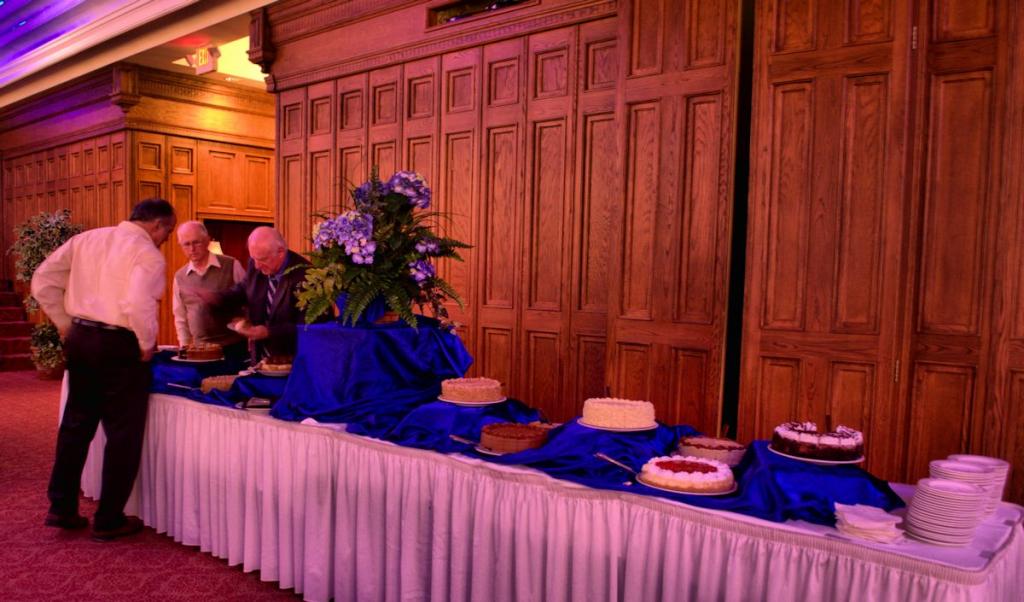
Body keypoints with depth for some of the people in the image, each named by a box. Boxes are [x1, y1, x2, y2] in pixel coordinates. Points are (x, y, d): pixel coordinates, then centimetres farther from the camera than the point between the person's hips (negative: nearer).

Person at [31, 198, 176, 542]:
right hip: (120, 346, -7)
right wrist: (147, 344, -12)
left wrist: (66, 326, 12)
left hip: (80, 339, 7)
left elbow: (42, 282, 7)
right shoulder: (148, 254, -13)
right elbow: (137, 305, -28)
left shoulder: (87, 239, 8)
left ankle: (61, 508, 30)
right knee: (123, 433, 7)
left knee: (76, 423, 21)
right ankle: (109, 520, 16)